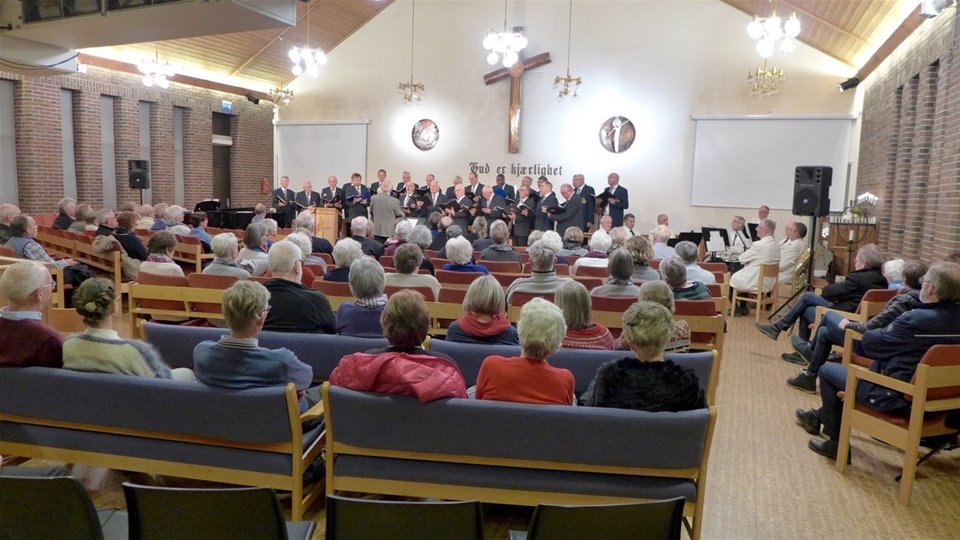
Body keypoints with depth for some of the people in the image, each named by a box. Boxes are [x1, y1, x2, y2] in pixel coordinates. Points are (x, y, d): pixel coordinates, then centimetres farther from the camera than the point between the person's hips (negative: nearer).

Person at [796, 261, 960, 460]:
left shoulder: (917, 320, -29)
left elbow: (868, 343, -15)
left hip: (897, 398, -8)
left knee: (826, 371, 9)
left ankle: (836, 442, 19)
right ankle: (820, 416, 45)